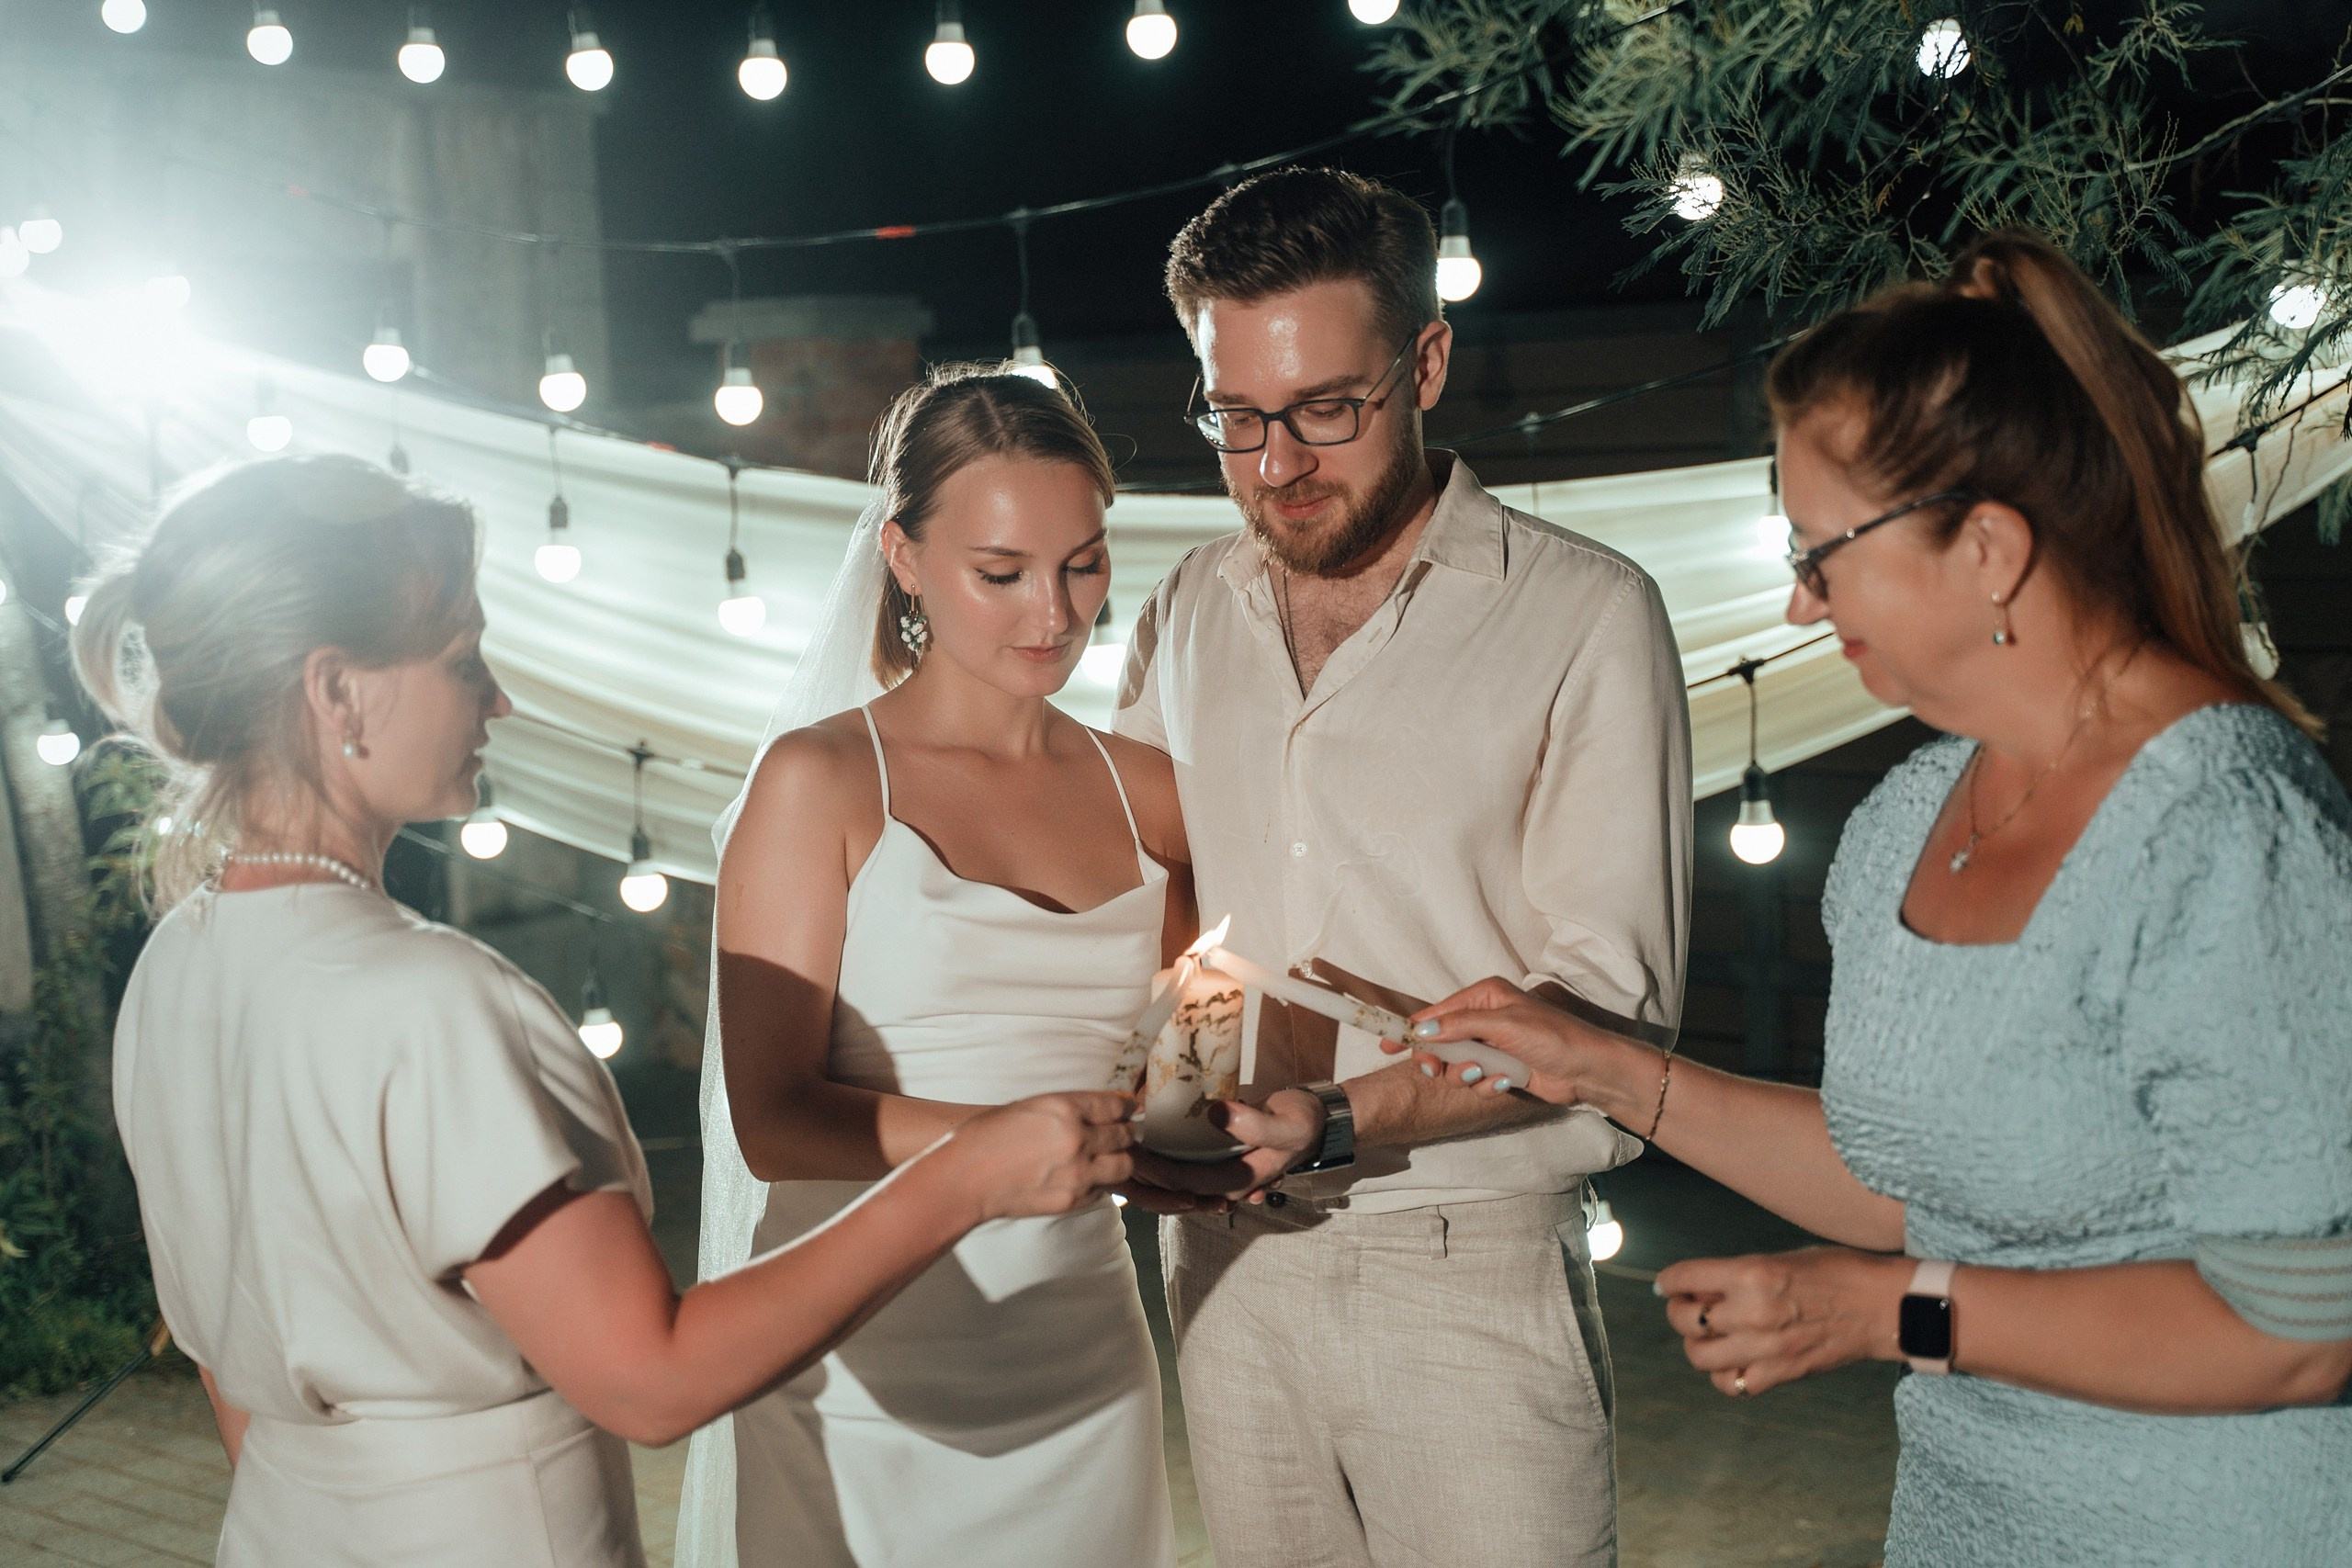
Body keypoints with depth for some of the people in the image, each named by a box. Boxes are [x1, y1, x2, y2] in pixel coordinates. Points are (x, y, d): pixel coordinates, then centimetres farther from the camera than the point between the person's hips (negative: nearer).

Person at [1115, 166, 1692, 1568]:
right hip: (1228, 1256, 4)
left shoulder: (1584, 615, -7)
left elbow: (1610, 997, -11)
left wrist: (1343, 1120, -23)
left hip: (1473, 1262, -4)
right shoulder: (1187, 616, 9)